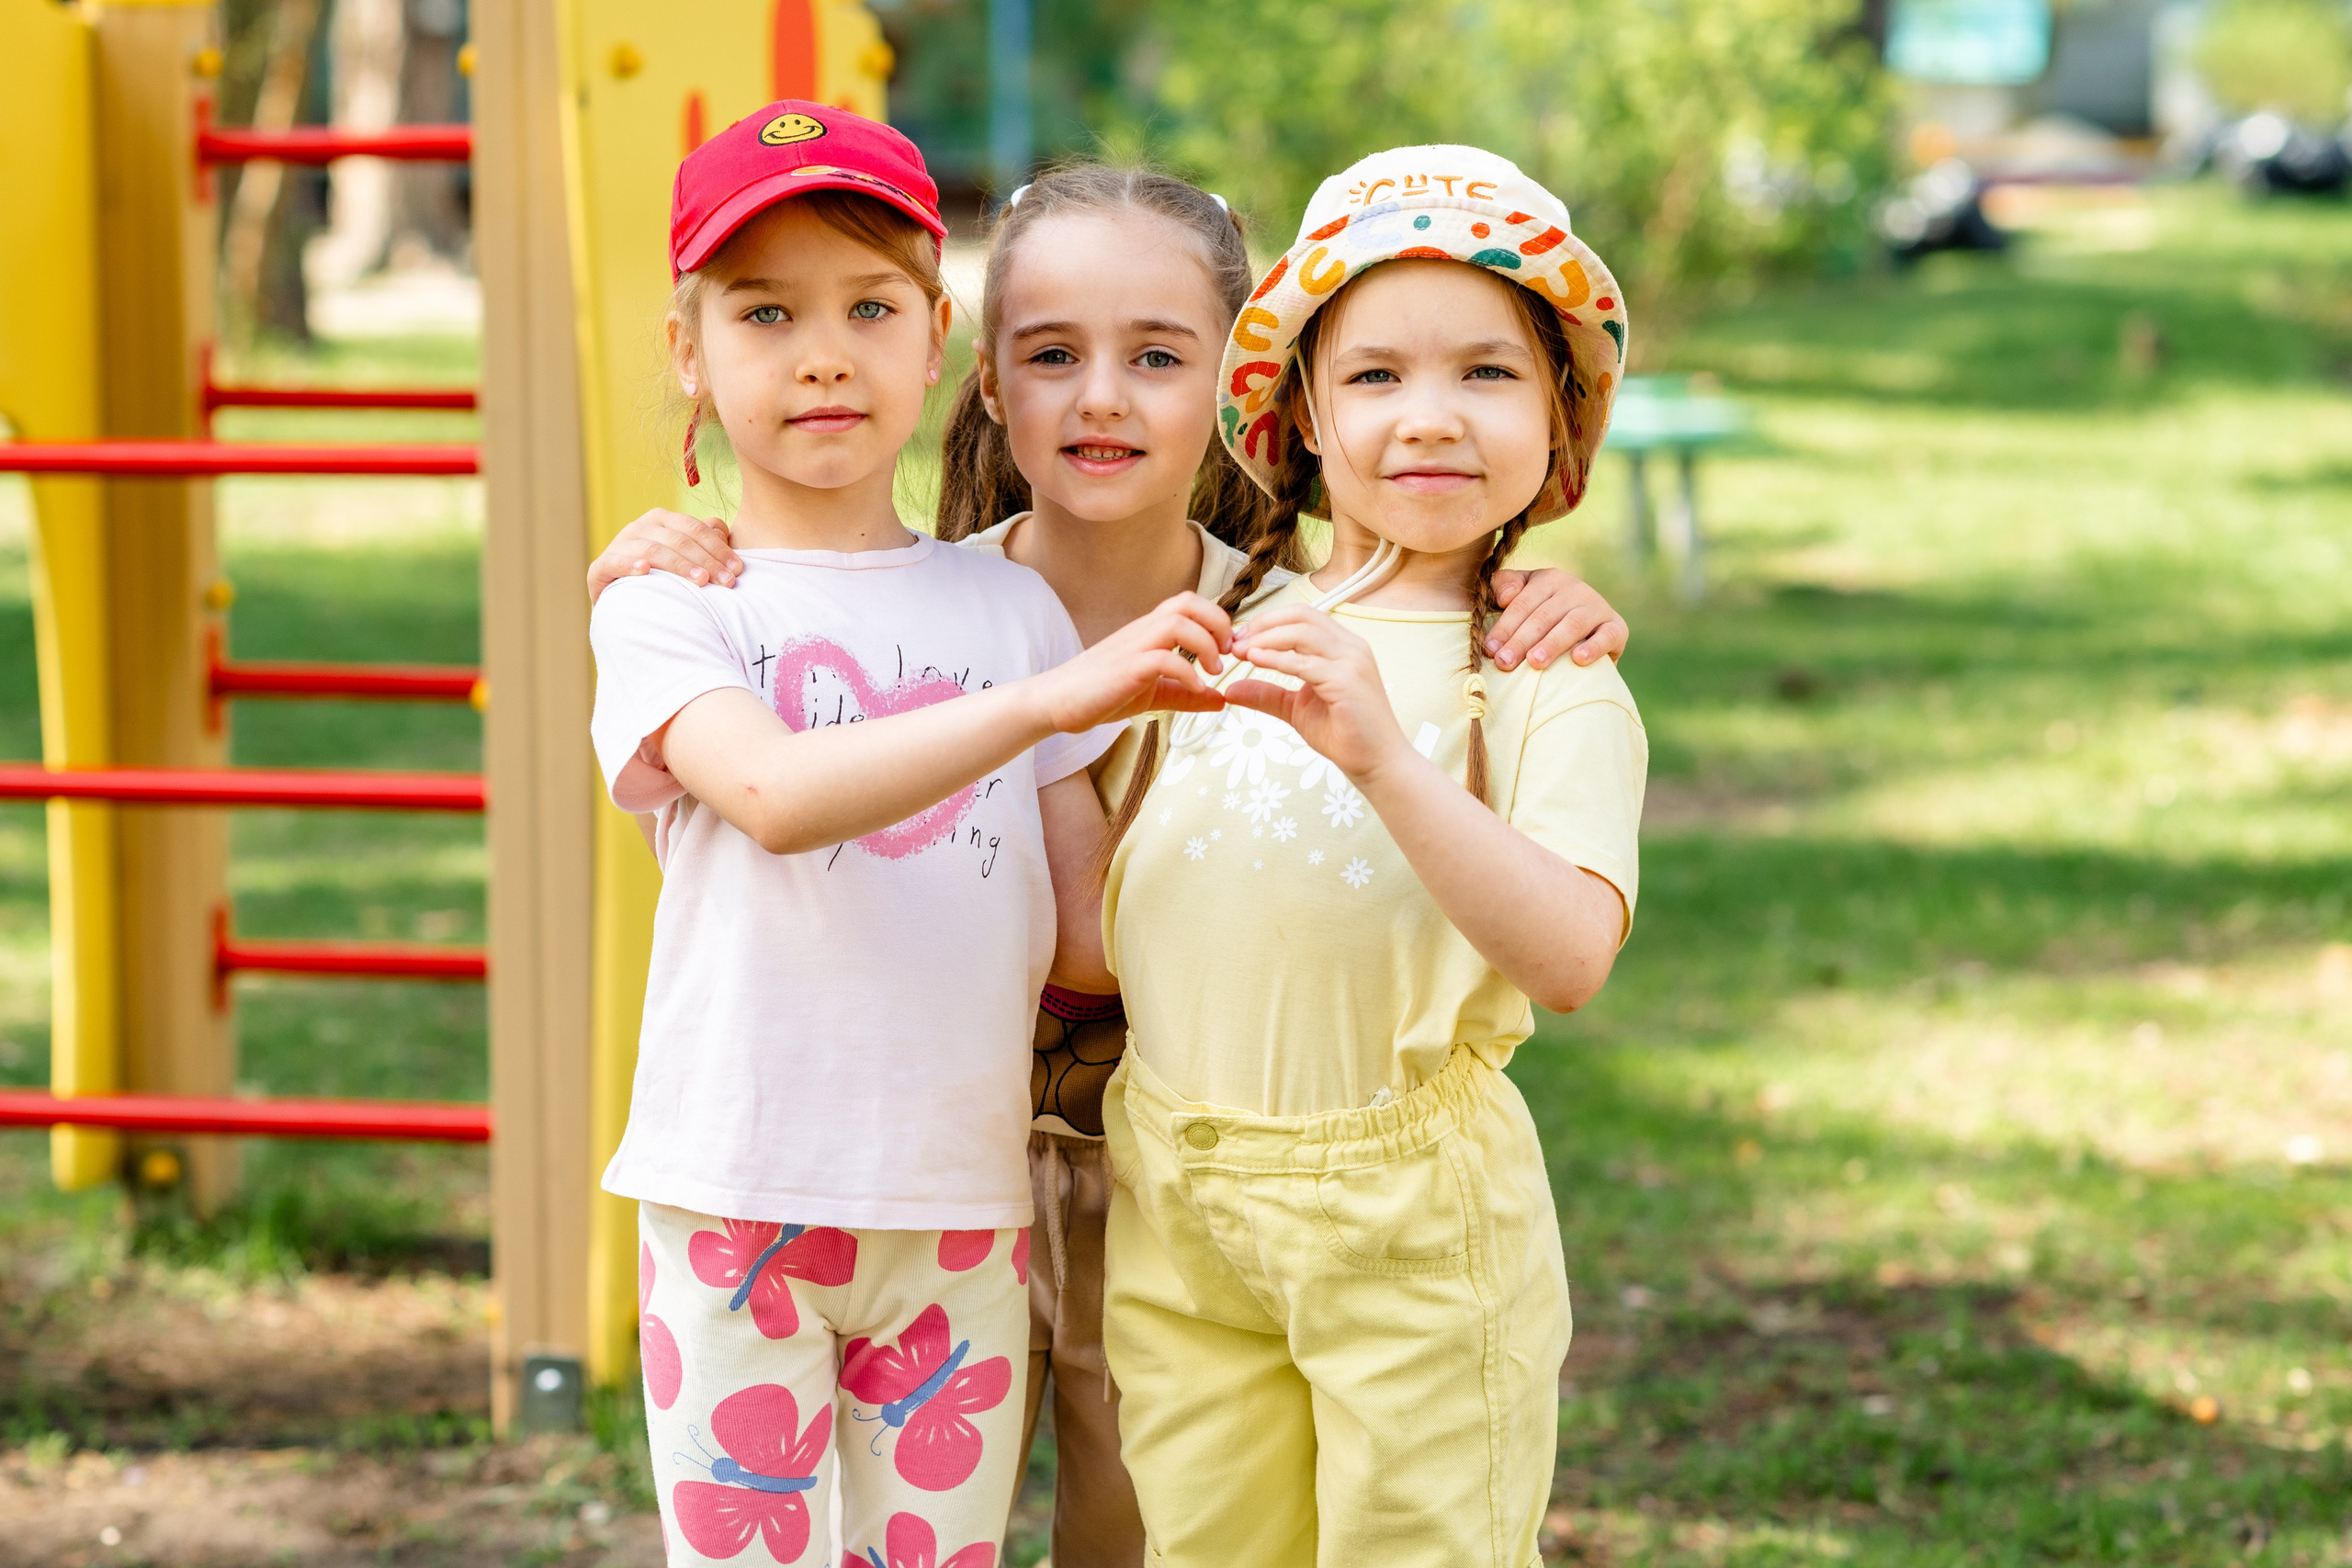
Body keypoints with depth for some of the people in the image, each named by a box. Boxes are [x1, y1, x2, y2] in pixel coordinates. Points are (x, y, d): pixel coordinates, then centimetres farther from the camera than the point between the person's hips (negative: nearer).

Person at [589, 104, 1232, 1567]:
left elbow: (1082, 934, 9)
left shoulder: (1010, 607, 9)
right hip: (740, 1200, -3)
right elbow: (777, 795, -24)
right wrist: (1052, 696, -31)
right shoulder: (670, 612, -2)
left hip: (962, 1211, 3)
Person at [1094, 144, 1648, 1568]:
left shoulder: (1550, 679, -9)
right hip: (1175, 1204, 5)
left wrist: (1386, 759, -36)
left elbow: (1570, 956, -25)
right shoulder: (1227, 624, 6)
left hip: (1415, 1227, -4)